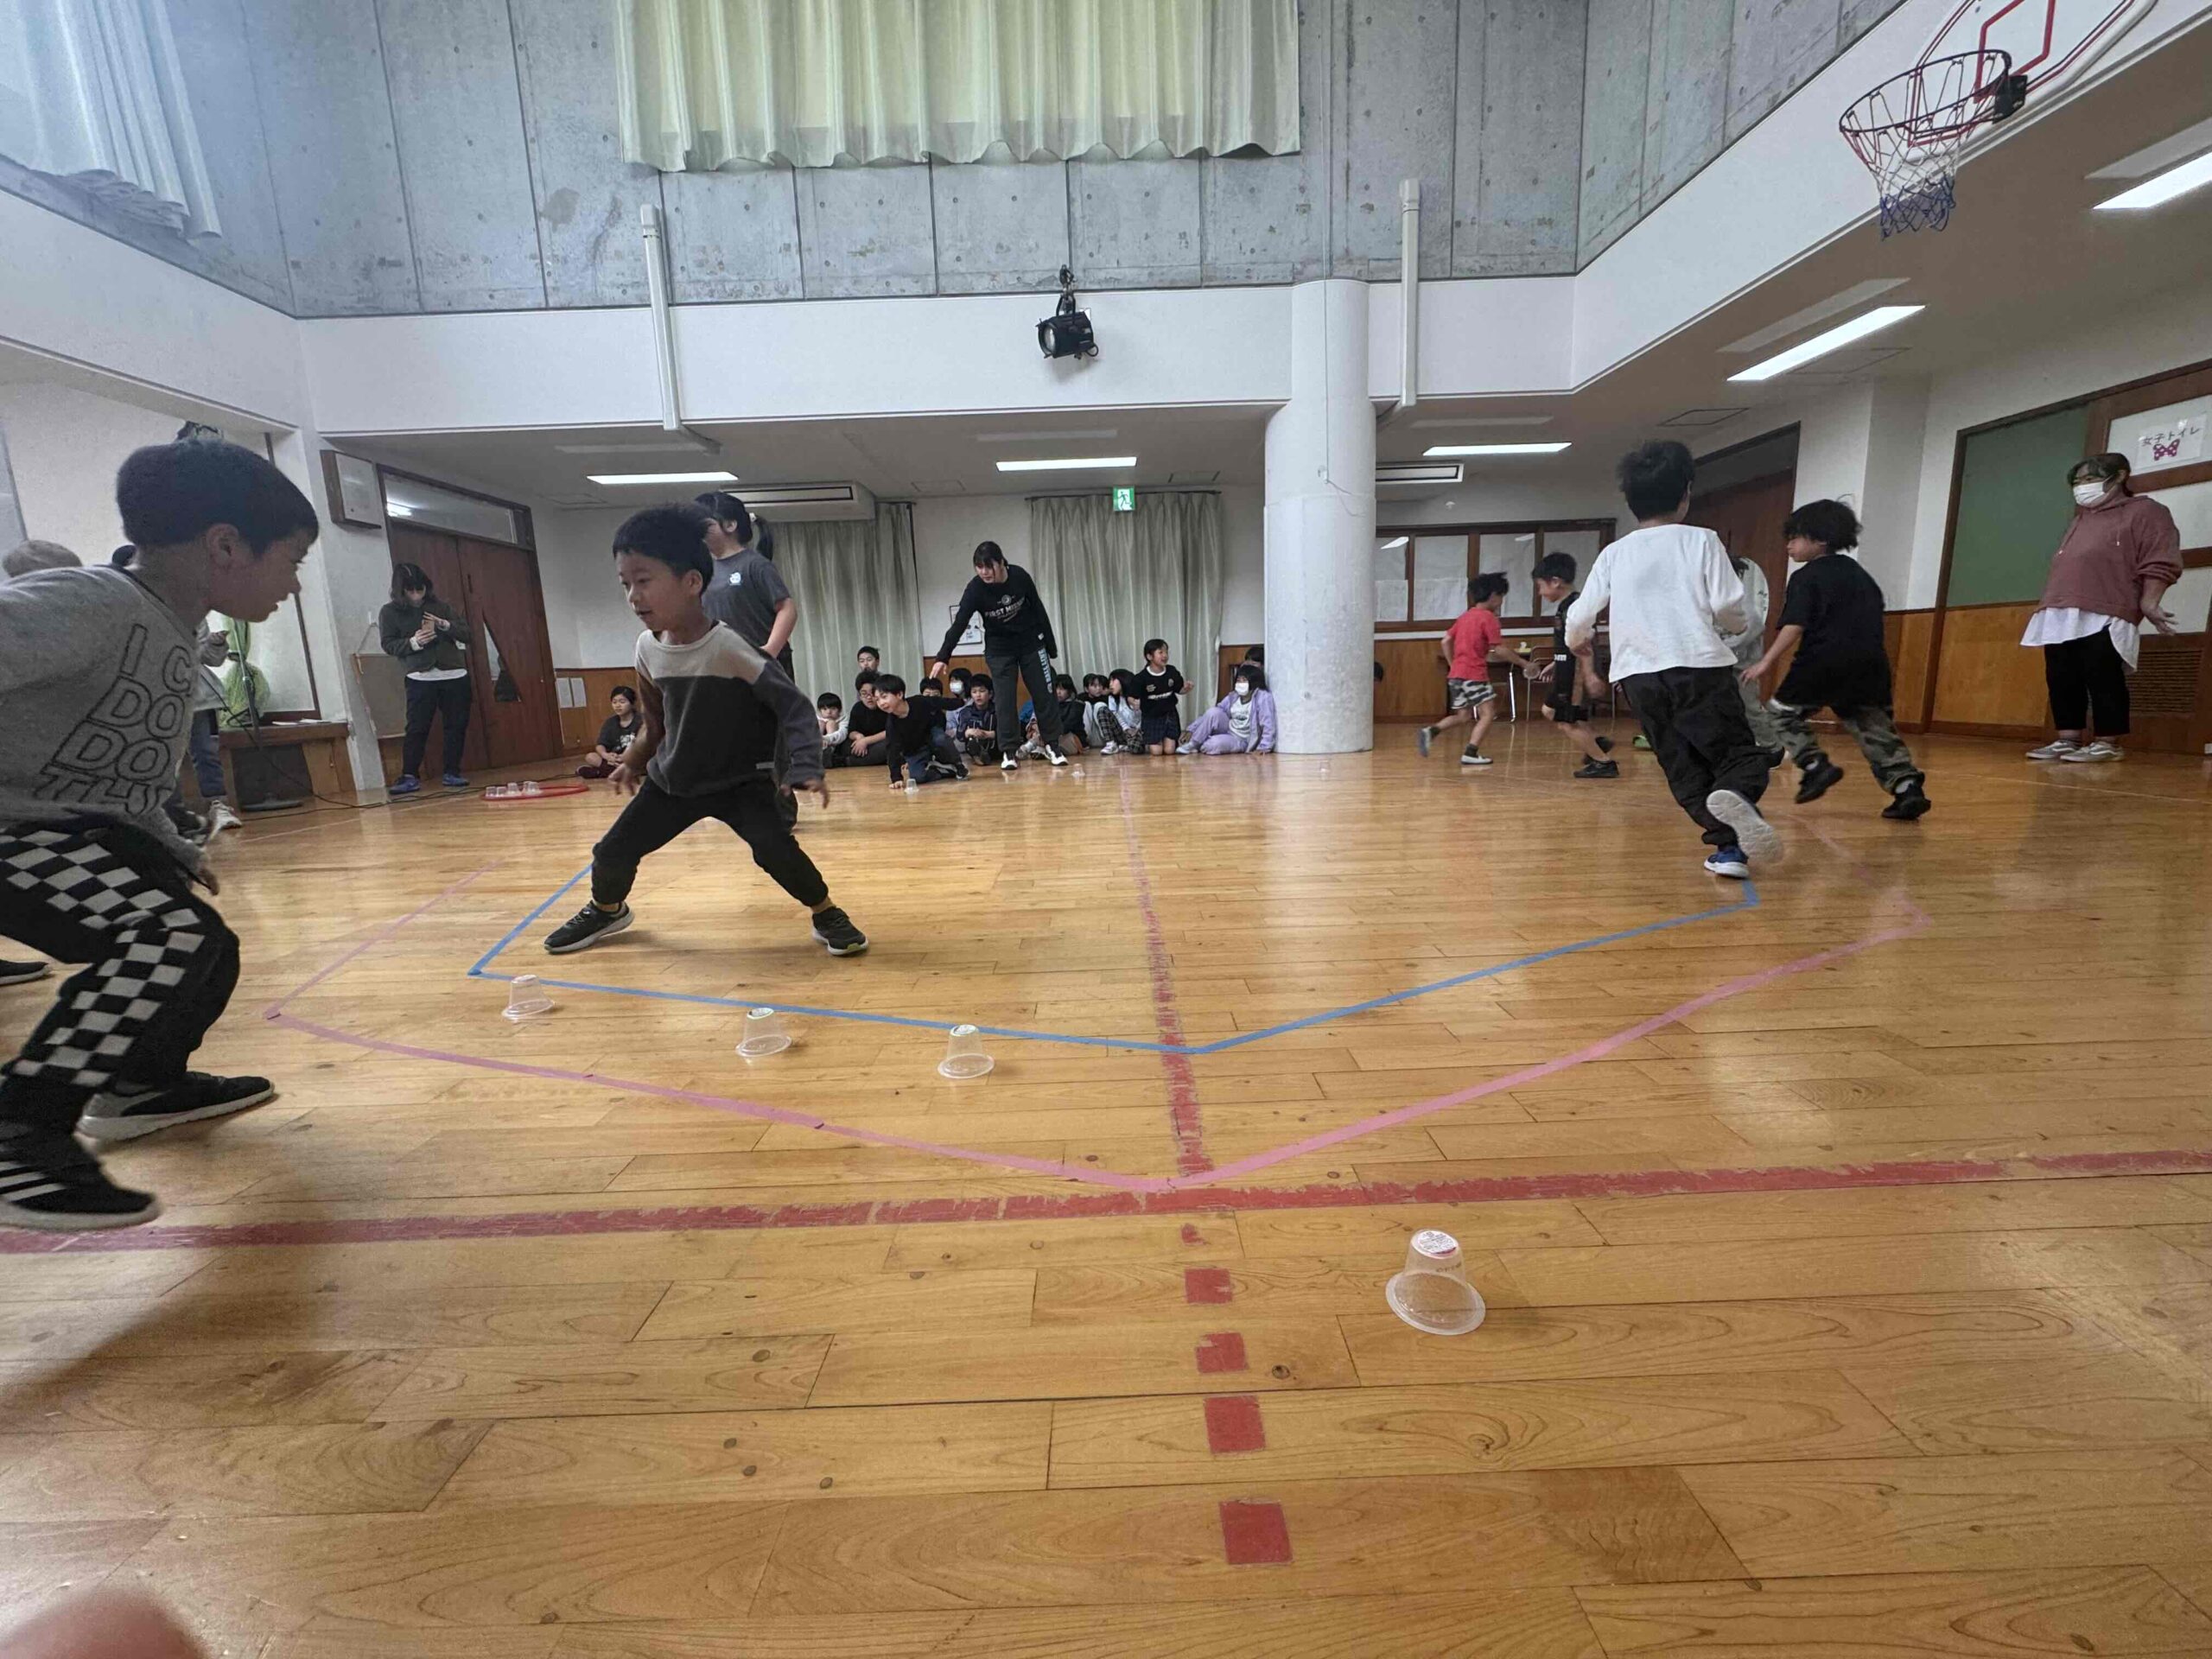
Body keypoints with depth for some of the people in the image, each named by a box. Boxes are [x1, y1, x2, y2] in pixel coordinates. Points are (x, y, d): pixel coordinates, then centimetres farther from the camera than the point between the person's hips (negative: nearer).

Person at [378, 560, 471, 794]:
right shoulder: (389, 612, 5)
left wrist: (445, 625, -9)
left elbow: (465, 634, 9)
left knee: (456, 725, 2)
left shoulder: (440, 606, 10)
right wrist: (413, 642, -16)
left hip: (454, 675, 2)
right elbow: (388, 645, 1)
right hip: (420, 678, -2)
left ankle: (452, 772, 11)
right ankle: (410, 776, -2)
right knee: (417, 728, -6)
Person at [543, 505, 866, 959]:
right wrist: (635, 762, 16)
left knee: (773, 847, -26)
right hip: (672, 781, 6)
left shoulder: (729, 645, -24)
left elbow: (793, 705, -24)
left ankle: (827, 915, -1)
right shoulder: (648, 648, -4)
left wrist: (806, 768, -34)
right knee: (612, 851, 11)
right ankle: (607, 910, 44)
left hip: (742, 780, -6)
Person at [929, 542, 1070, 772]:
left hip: (1031, 642, 1)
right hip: (999, 648, -1)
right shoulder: (975, 589, -22)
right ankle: (1009, 752, 0)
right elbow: (959, 624, -28)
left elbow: (1037, 608, -4)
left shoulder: (1020, 576, -17)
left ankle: (1052, 746, 13)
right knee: (1005, 700, -6)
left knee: (1044, 694, 2)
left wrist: (1051, 644, 1)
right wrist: (943, 657, -39)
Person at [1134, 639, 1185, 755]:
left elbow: (1179, 690, 7)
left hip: (1170, 715, 2)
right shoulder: (1142, 677, -15)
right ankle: (1143, 740, 26)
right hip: (1151, 717, -2)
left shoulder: (1172, 672, -6)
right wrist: (1135, 703, -30)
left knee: (1169, 750, -7)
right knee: (1156, 751, -9)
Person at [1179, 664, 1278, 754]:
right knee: (1213, 712, -25)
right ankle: (1191, 745, -13)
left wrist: (1264, 747, -37)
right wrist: (1192, 730, -7)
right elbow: (1211, 715, 1)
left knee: (1212, 744, -34)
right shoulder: (1233, 696, 1)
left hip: (1242, 741, -5)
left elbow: (1268, 724, -26)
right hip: (1227, 730, 5)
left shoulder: (1263, 697, -18)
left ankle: (1201, 747, 3)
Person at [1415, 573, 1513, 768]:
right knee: (1488, 714, -2)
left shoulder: (1465, 616, 15)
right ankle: (1470, 753, -11)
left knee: (1462, 715, 17)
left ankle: (1430, 732, 0)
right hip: (1474, 674, -8)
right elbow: (1500, 650, -11)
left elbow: (1445, 642, 14)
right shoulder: (1488, 617, -7)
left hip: (1455, 673, 8)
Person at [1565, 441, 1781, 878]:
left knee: (1683, 769, 11)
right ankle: (1736, 795, -31)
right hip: (1699, 666, -2)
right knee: (1739, 753, 3)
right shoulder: (1701, 540, 5)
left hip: (1639, 675, 3)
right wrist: (1738, 626, 22)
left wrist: (1577, 641, 35)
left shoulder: (1614, 553, 12)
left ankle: (1728, 845, 1)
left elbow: (1581, 615, 12)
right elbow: (1727, 606, -1)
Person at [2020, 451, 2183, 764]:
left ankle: (2107, 743, -3)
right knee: (2061, 680, 2)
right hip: (2061, 617, 7)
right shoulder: (2080, 521, 28)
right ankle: (2067, 739, 6)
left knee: (2103, 679, -7)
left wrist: (2148, 602, -12)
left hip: (2104, 617, -7)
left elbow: (2160, 562, -3)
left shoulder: (2144, 511, 7)